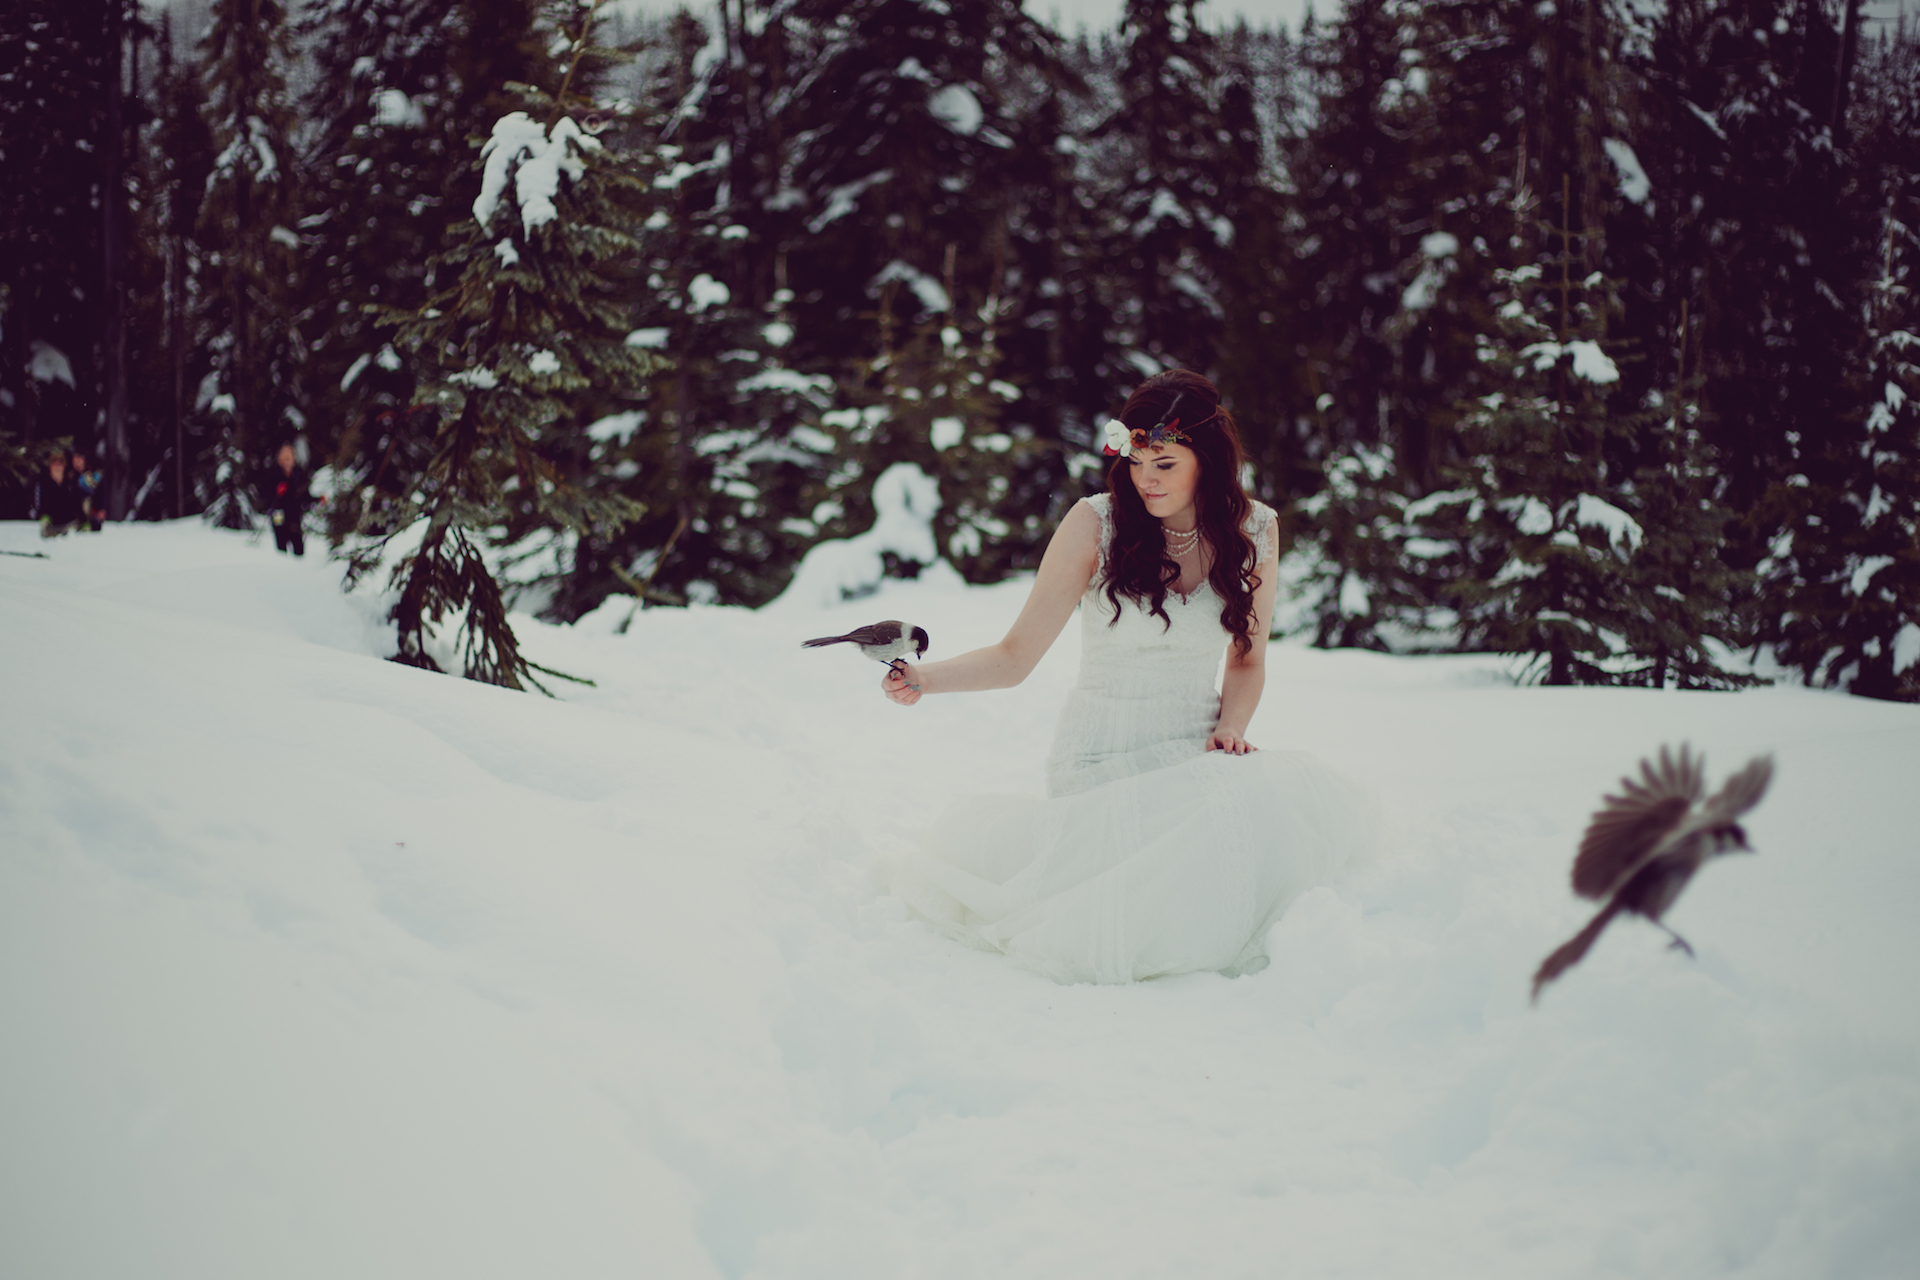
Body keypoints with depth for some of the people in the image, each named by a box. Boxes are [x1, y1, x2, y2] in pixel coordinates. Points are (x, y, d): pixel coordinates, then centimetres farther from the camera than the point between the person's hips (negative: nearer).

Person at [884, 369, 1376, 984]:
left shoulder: (1254, 530, 5)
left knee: (1323, 802, -27)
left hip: (1195, 750, 4)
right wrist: (925, 679, -20)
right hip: (1103, 763, -4)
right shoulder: (1095, 524, -6)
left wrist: (1230, 727, -4)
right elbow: (1015, 656, -3)